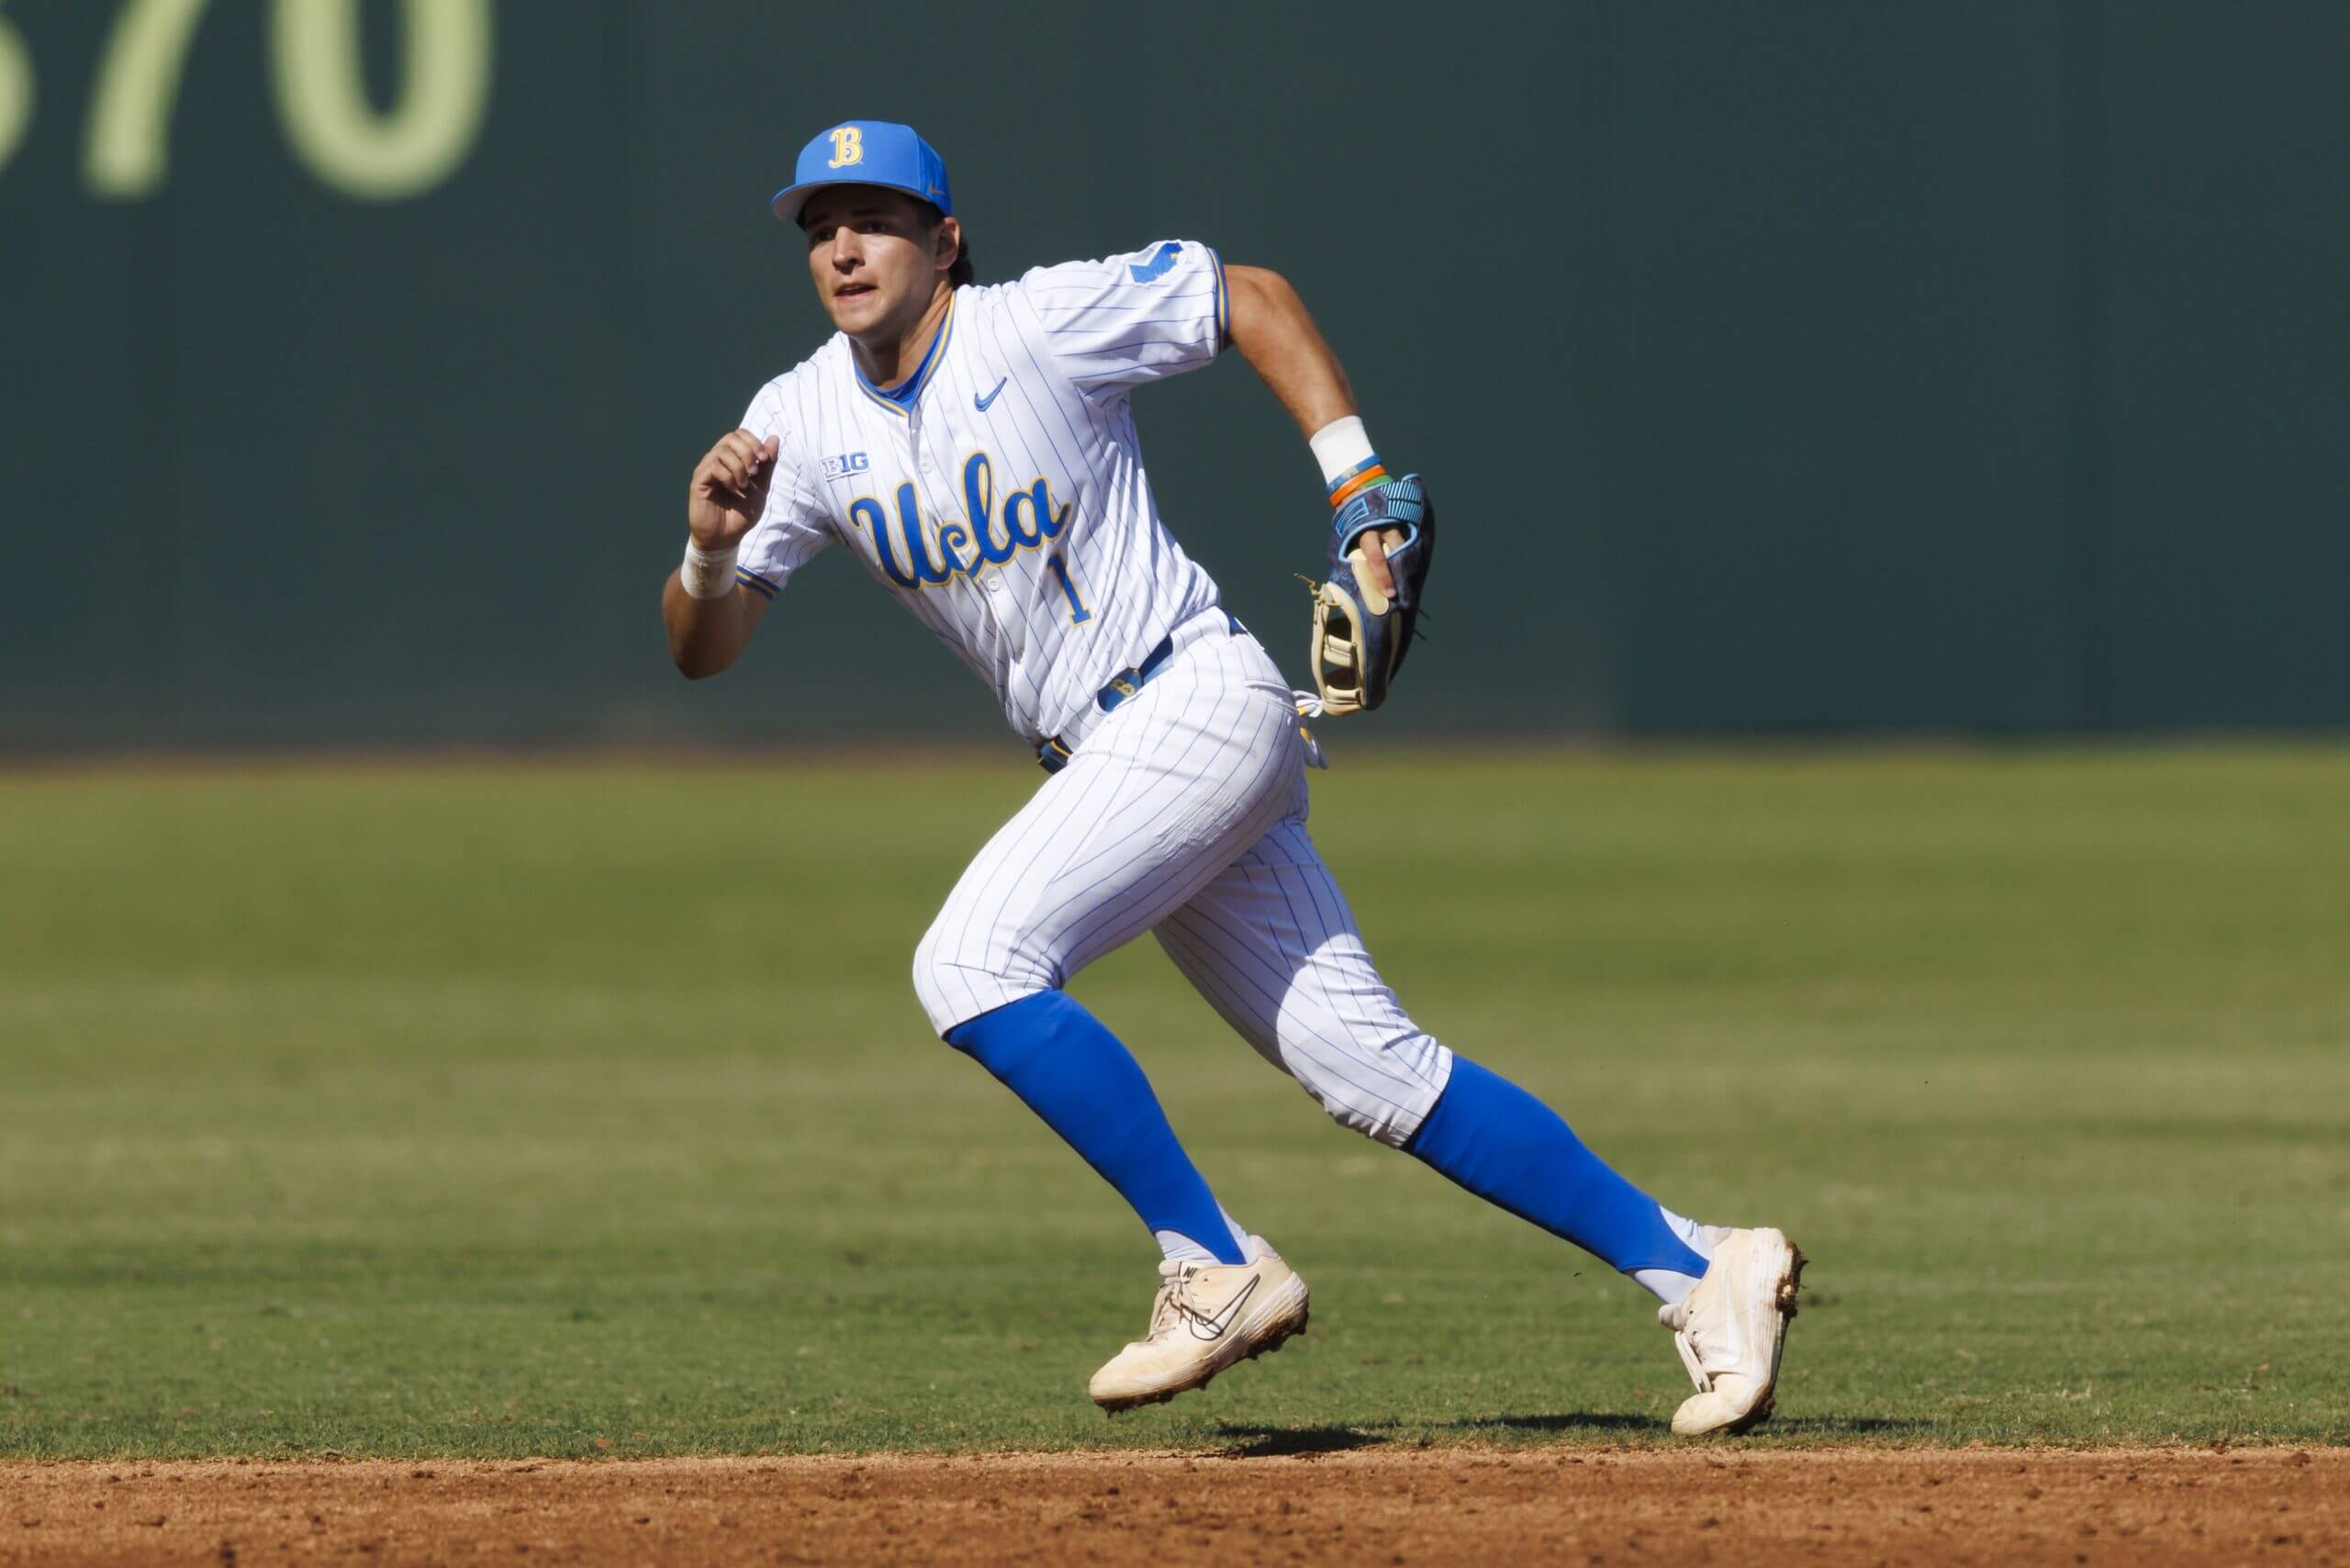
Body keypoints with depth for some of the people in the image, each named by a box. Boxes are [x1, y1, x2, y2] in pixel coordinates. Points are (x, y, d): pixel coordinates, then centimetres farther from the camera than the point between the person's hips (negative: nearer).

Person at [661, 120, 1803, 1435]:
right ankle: (1697, 1270, 7)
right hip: (1105, 758, 7)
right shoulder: (805, 424, 5)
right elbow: (702, 648, 3)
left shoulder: (1042, 324, -9)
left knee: (973, 965, -23)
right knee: (1373, 1069, 3)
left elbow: (1249, 296, 2)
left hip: (1201, 699, -7)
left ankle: (1216, 1267, -15)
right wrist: (711, 549, -19)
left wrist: (1359, 478, -7)